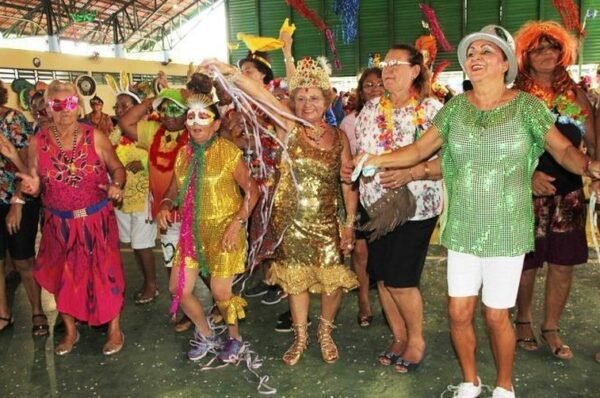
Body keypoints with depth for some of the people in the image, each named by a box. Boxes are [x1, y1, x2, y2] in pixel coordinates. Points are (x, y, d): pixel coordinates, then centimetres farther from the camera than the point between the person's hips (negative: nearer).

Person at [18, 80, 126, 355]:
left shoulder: (95, 137, -6)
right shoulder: (38, 143, -3)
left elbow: (117, 168, 1)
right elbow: (33, 185, 5)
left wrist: (116, 186, -19)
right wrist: (32, 186, -19)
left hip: (97, 220, -2)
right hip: (59, 223, 2)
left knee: (104, 273, 4)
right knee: (62, 276, 13)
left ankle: (114, 330, 23)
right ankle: (70, 331, 34)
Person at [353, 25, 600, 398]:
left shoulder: (526, 106, -6)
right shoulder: (456, 107, 2)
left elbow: (565, 149, -7)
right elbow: (420, 149, 3)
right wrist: (379, 160, -10)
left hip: (506, 231, -3)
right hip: (462, 229, 3)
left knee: (496, 315, 6)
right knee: (459, 312, 8)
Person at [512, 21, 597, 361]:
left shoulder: (576, 93, 6)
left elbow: (593, 142, 8)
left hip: (569, 193, 3)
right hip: (528, 193, -3)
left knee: (563, 264, 8)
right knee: (527, 264, 8)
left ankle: (551, 328, 26)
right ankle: (524, 321, 31)